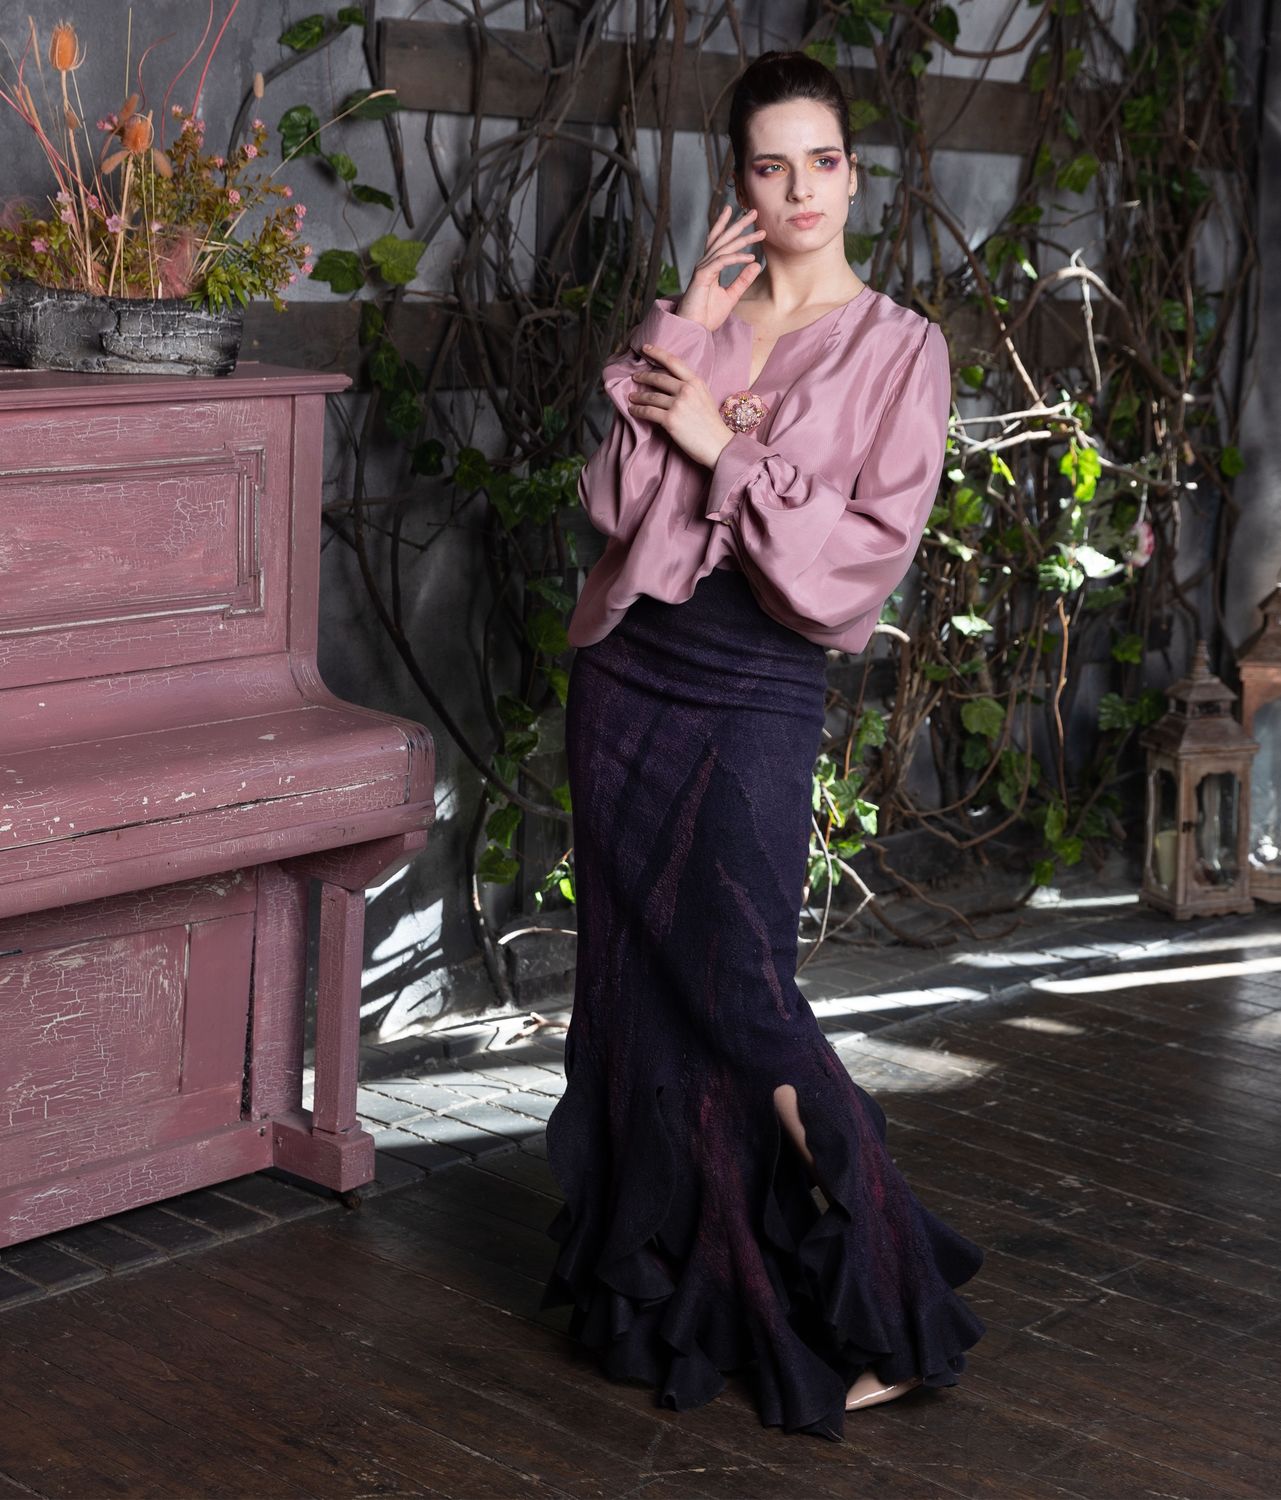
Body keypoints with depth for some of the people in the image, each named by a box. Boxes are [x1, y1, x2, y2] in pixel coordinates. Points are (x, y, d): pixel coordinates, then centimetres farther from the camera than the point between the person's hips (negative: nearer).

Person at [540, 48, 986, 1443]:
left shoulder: (898, 347, 0)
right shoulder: (697, 320, 9)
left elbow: (873, 546, -9)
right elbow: (616, 501, -4)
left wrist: (725, 451, -12)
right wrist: (682, 327, -7)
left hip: (756, 696, -4)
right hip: (628, 672, 5)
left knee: (740, 997, -7)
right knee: (634, 982, 10)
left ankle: (869, 1309, 8)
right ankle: (661, 1281, 27)